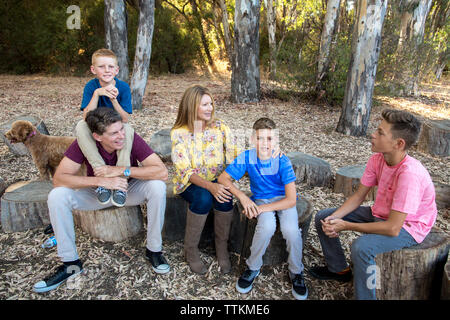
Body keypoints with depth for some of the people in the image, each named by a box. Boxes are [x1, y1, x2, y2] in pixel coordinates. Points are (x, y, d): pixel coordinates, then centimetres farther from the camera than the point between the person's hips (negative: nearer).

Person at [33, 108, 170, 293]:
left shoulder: (131, 138, -25)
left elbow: (162, 172, -33)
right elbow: (59, 179, -28)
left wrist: (121, 170, -37)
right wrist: (101, 180, -39)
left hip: (129, 190, -1)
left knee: (157, 186, -30)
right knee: (56, 196, -22)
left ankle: (154, 250, -11)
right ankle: (70, 262, -5)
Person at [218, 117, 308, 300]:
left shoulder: (282, 161, -21)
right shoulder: (247, 157, -15)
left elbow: (291, 199, -22)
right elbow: (223, 178, -9)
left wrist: (262, 208, -27)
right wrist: (242, 197, -22)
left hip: (283, 200, 0)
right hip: (261, 199, 1)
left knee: (291, 229, -29)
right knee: (267, 226, -31)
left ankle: (296, 272, 2)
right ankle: (253, 268, -3)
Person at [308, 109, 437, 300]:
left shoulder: (409, 173, -34)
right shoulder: (377, 159, -11)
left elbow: (393, 228, -32)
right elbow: (359, 196, -2)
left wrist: (346, 225, -26)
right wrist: (333, 219, -17)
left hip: (406, 226, -8)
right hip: (380, 213, 8)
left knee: (361, 248, -36)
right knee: (323, 218, 4)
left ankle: (365, 296, -7)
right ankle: (339, 270, 24)